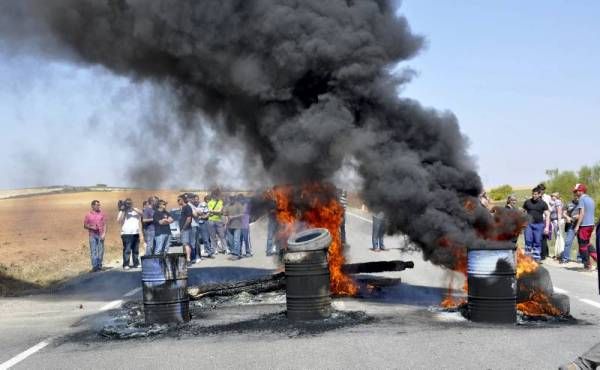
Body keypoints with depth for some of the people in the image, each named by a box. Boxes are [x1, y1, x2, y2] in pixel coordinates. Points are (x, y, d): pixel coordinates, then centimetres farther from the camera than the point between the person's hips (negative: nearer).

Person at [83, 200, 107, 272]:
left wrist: (104, 233, -8)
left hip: (100, 235, 1)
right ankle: (94, 266, -6)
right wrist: (91, 227, -12)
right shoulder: (88, 215, 4)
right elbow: (85, 226, 7)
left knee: (101, 251, 1)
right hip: (92, 235, -1)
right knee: (93, 251, -5)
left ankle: (99, 266, 9)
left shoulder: (102, 214, 6)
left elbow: (104, 225, 4)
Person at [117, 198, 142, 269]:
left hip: (136, 233, 4)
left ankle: (136, 263, 18)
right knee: (127, 250, -10)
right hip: (126, 233, -4)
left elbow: (141, 212, -7)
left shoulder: (136, 211, 14)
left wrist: (132, 208, -13)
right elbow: (118, 220, -11)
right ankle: (126, 265, -9)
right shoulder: (123, 212, 3)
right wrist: (121, 210, -10)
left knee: (136, 250, 10)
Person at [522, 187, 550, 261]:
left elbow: (547, 215, 0)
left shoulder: (543, 204, 1)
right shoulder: (527, 202, 5)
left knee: (537, 242, 2)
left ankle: (536, 258, 9)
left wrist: (547, 227, -8)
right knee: (528, 240, -7)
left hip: (539, 224, -1)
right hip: (528, 224, 1)